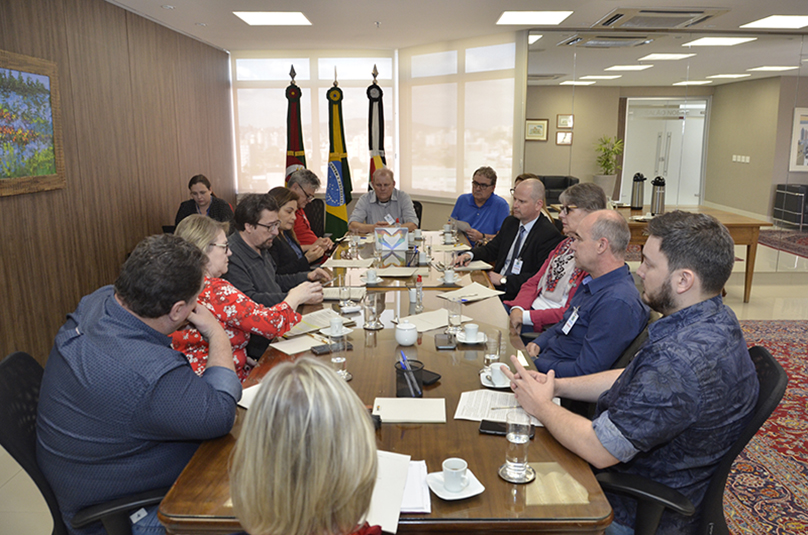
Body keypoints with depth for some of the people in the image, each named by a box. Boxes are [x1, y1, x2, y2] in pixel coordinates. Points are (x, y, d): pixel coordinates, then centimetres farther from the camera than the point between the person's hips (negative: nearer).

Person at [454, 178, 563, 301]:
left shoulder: (550, 235, -12)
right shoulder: (510, 222, 14)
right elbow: (491, 248, 20)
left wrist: (503, 280, -19)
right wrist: (470, 254, -3)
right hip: (495, 287, 8)